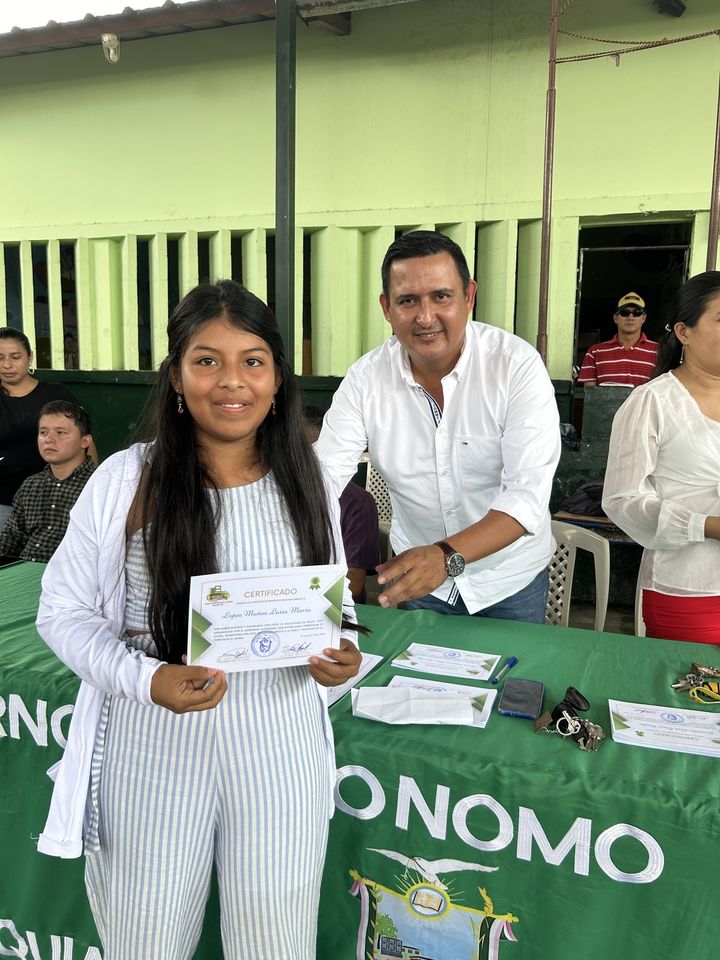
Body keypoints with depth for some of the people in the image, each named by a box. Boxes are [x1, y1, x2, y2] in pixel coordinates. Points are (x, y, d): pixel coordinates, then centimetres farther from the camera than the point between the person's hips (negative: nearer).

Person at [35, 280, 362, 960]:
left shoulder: (306, 485, 1)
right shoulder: (125, 481, -9)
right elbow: (63, 611, -3)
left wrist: (337, 655, -10)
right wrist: (147, 680, -18)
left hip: (279, 749, 2)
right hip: (152, 752, -1)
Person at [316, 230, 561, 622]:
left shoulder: (517, 365, -21)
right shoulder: (366, 378, -13)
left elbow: (527, 494, -27)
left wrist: (448, 555, -43)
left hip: (510, 577, -1)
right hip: (417, 574, 2)